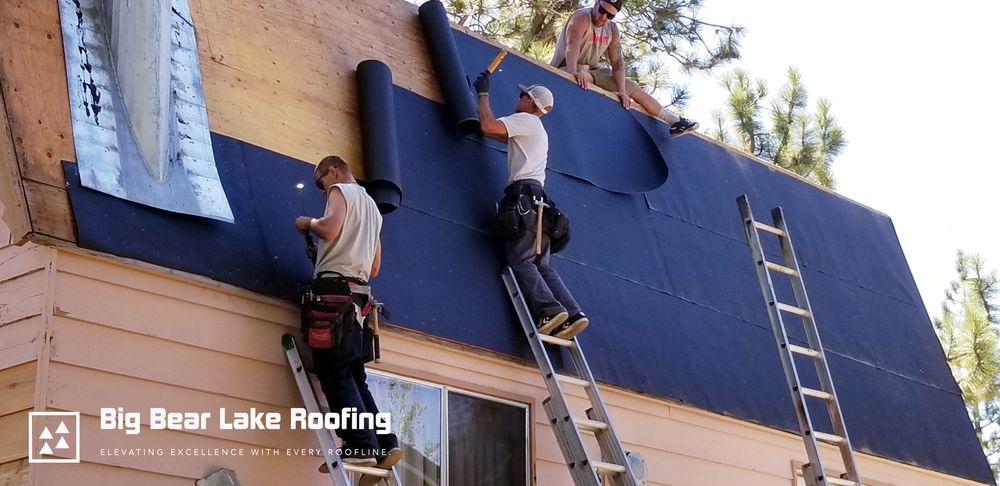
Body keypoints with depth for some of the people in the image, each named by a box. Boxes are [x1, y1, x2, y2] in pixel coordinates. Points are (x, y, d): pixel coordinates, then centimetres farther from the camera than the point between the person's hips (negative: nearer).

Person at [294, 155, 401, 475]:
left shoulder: (342, 191, 4)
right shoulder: (371, 207, 29)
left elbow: (330, 229, -17)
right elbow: (374, 268, 29)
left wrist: (308, 223, 3)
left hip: (335, 288, -9)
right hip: (357, 291, 9)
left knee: (334, 372, -11)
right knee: (351, 374, 10)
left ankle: (362, 446, -20)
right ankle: (384, 445, 2)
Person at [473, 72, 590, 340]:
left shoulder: (525, 120, 3)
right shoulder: (536, 130, 31)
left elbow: (488, 126, -10)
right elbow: (499, 132, 36)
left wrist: (483, 93, 4)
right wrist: (481, 97, 39)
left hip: (523, 194, -9)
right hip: (537, 199, 9)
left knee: (520, 260, -14)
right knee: (541, 265, 3)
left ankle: (550, 310, -28)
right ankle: (571, 314, -11)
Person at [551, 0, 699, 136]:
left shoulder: (612, 29, 0)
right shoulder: (582, 18, -22)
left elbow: (617, 62, -5)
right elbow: (572, 45, -41)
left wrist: (622, 91, -19)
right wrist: (574, 72, -58)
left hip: (592, 71, 6)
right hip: (566, 70, -6)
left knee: (631, 86, 3)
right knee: (583, 77, -42)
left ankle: (674, 121, 8)